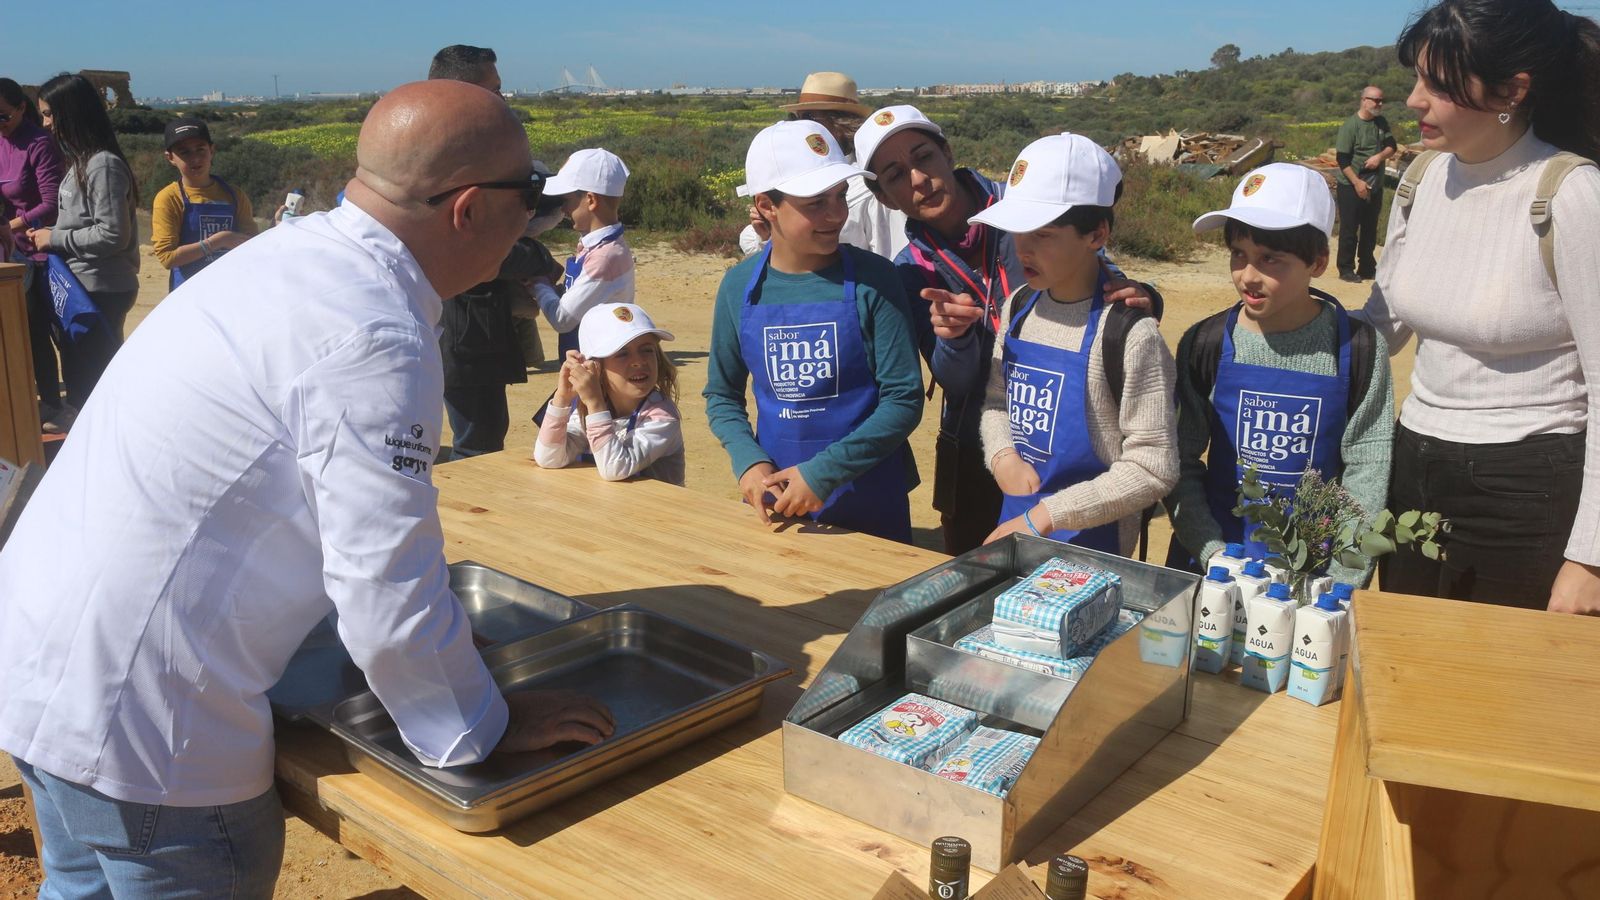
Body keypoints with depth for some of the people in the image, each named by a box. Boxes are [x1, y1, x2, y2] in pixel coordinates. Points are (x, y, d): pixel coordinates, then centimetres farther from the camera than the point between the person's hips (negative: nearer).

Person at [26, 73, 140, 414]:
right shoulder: (80, 162, 12)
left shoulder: (104, 164, -16)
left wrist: (55, 238, -13)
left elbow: (113, 235, -22)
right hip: (81, 286, 10)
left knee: (92, 378, -2)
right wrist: (49, 236, 4)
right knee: (79, 377, 19)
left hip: (101, 290, -10)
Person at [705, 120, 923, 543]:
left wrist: (825, 472, -18)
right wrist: (749, 461, -11)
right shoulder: (740, 286, -3)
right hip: (777, 498, 2)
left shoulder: (871, 279, -11)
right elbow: (721, 394, 7)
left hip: (871, 504, -2)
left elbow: (904, 400, -12)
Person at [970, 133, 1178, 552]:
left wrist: (1043, 517, -19)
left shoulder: (1128, 332, -19)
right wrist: (1003, 457, -8)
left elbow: (1152, 470, -18)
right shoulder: (1020, 306, 1)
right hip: (1012, 524, 6)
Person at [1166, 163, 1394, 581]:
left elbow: (1367, 472, -2)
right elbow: (1180, 463, -1)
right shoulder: (1204, 343, -1)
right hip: (1213, 554, 0)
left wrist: (1339, 583, -8)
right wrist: (1213, 555, -10)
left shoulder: (1358, 349, -3)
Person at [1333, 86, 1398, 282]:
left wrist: (1380, 156, -14)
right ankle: (1346, 270, 6)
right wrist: (1357, 182, -20)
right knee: (1349, 229, -2)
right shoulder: (1350, 125, -13)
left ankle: (1366, 267, 23)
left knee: (1370, 228, 12)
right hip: (1352, 186, -6)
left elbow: (1392, 146, 9)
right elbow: (1342, 159, -16)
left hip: (1375, 185, 6)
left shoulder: (1381, 122, 7)